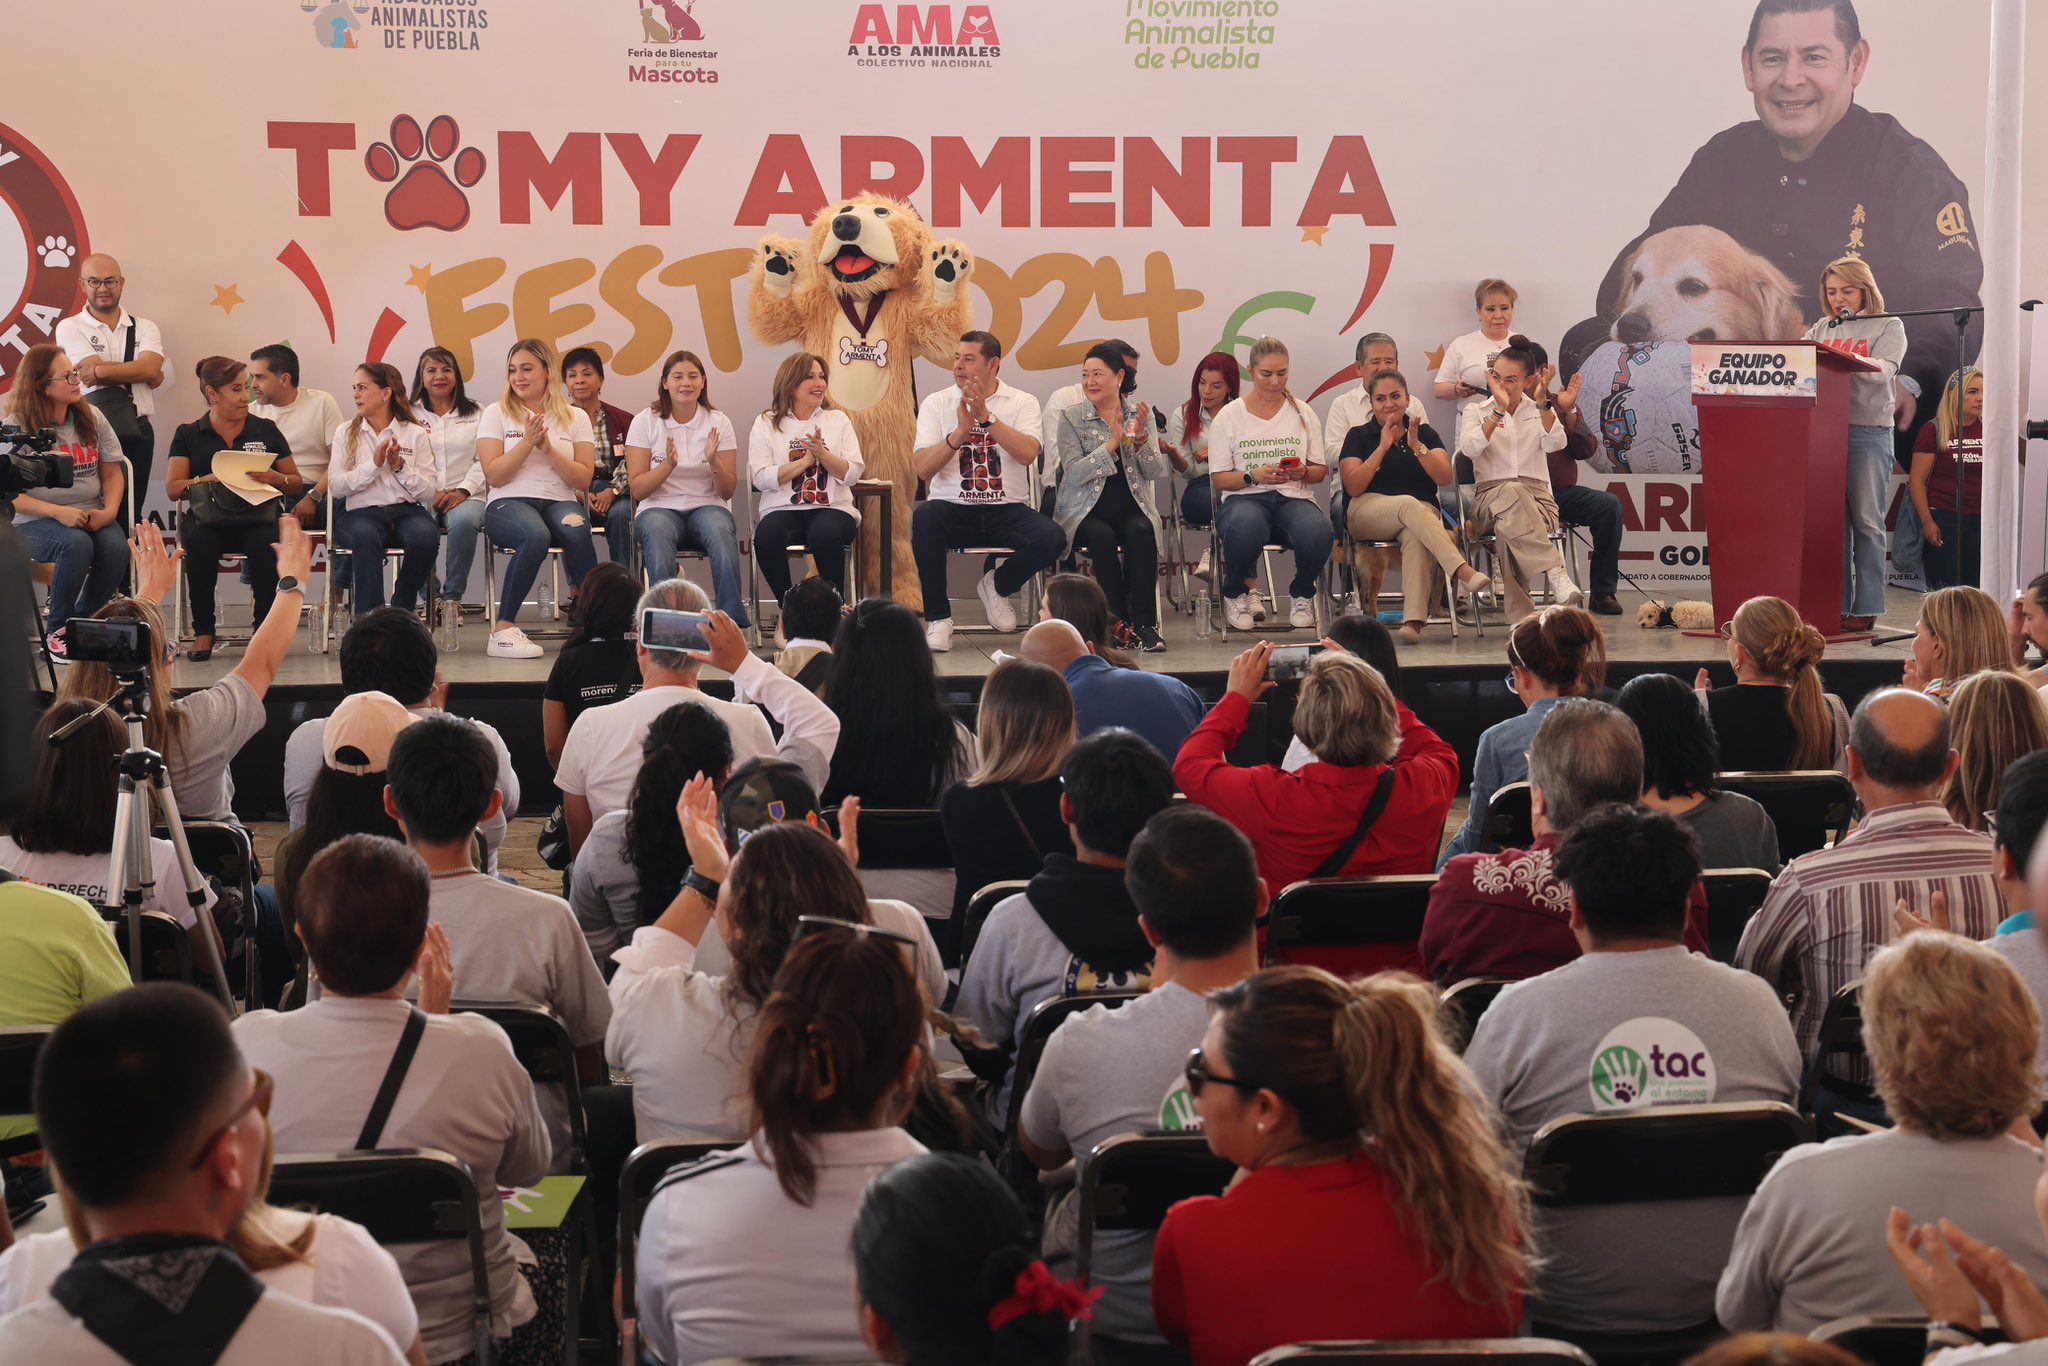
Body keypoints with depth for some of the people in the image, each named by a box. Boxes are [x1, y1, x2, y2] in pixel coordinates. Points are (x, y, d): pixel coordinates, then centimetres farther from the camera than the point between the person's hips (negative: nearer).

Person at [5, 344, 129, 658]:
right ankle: (57, 630, -13)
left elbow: (112, 472, 10)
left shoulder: (91, 418, 8)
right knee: (76, 545, -36)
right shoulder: (18, 427, -6)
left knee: (117, 547, -29)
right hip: (36, 522, -4)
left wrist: (110, 510, -10)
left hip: (91, 517, 4)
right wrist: (58, 513, -23)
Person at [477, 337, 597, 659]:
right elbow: (493, 475, -1)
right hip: (508, 504, -2)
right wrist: (527, 442, -11)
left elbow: (583, 479, 4)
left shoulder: (575, 417, 13)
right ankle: (503, 630, -33)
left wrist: (548, 448, -9)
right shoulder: (496, 413, 10)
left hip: (561, 503, 2)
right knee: (536, 534, -39)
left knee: (576, 531, -37)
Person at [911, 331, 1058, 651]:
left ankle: (997, 586, 6)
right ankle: (938, 618, -18)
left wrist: (986, 416, -20)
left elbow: (1028, 454, -15)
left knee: (1051, 538, -28)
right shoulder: (936, 403, 5)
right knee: (923, 517, -35)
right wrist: (961, 431, -19)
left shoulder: (1022, 402, 5)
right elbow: (922, 468, -6)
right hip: (952, 509, 0)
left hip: (1007, 509, 1)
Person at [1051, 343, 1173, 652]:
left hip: (1131, 508, 2)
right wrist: (1112, 444, -18)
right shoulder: (1070, 418, 4)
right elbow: (1074, 473, -10)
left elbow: (1155, 473, 2)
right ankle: (1120, 621, -25)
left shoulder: (1140, 415, 10)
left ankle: (1144, 623, -30)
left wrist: (1141, 437, -15)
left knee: (1141, 531, -32)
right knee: (1102, 536, -34)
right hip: (1085, 510, -1)